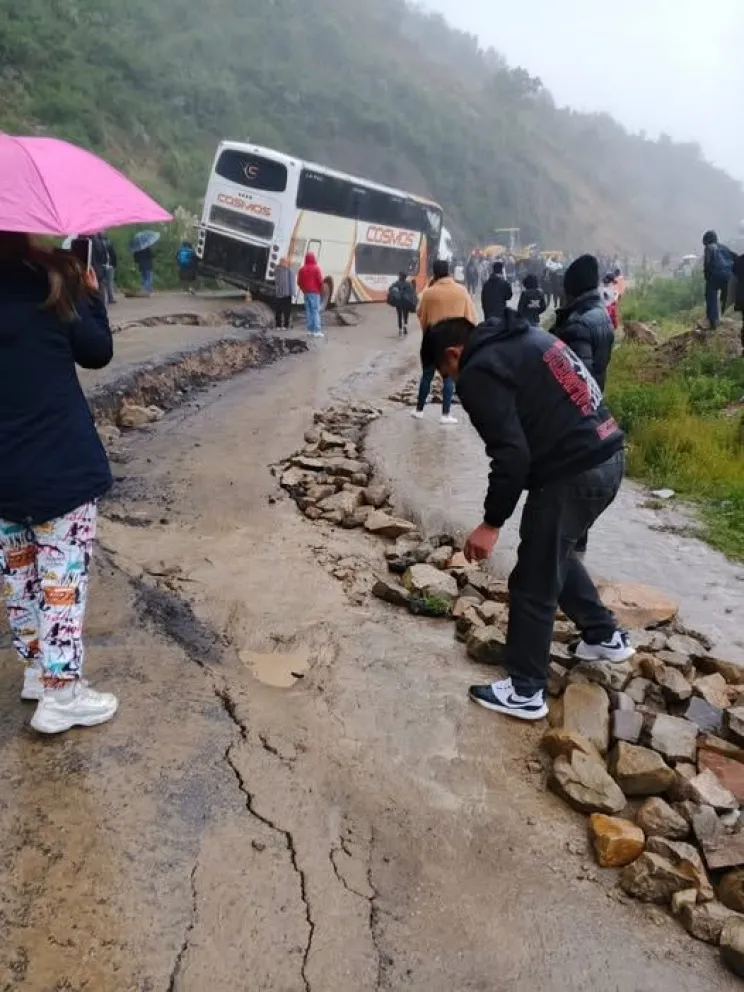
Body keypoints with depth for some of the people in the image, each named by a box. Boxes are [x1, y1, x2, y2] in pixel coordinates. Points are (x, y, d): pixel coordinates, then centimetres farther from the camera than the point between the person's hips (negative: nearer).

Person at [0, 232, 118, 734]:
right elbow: (98, 352, -3)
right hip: (60, 461, -5)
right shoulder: (50, 280, -12)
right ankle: (61, 695, 11)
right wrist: (90, 293, 10)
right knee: (64, 577, 4)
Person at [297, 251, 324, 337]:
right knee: (316, 311, -7)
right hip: (315, 292, -5)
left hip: (306, 292, 5)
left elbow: (299, 282, 9)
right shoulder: (316, 268, -6)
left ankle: (310, 330, 8)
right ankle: (317, 331, -13)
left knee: (308, 311, 8)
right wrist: (321, 290, 5)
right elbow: (320, 281, -10)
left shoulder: (302, 269, 9)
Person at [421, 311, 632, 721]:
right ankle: (605, 636, 41)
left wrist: (492, 523, -11)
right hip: (608, 457, 10)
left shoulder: (479, 372, -11)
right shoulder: (526, 336, 17)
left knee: (533, 584, 5)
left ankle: (525, 691, 19)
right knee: (555, 556, 28)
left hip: (573, 474, -10)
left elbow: (511, 454, -20)